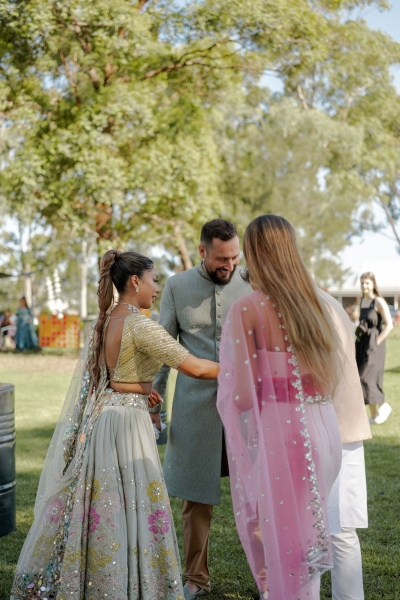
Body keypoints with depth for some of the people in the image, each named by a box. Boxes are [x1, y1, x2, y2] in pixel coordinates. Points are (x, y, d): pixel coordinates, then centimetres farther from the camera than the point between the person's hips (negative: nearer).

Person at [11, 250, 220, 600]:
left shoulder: (104, 320, 8)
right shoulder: (140, 325, -17)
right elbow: (195, 368, -19)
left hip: (99, 418, 9)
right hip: (127, 422, -9)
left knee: (98, 503, 18)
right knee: (129, 508, 2)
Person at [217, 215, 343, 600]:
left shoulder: (247, 309, -10)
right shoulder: (315, 304, 8)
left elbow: (243, 394, -13)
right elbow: (330, 380, 10)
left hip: (279, 431, -6)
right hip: (324, 428, 6)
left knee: (281, 539, 6)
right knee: (306, 533, 17)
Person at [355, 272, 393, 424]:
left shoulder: (379, 302, -10)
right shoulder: (362, 301, 12)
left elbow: (389, 325, -16)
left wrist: (376, 343, -17)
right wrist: (358, 342, 12)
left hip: (374, 345, -8)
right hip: (362, 344, 8)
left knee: (366, 378, -13)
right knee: (361, 379, 5)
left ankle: (384, 406, 8)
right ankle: (374, 415, 13)